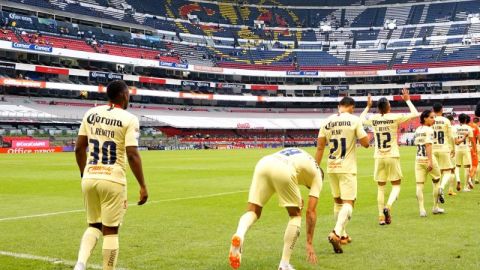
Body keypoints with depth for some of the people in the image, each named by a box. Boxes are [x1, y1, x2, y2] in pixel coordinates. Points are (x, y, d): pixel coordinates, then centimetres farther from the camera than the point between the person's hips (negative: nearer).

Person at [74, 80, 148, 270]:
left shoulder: (91, 114, 8)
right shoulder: (129, 119, -7)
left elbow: (79, 149, 10)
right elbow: (132, 155, -14)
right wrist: (143, 186, -7)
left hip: (89, 178, 5)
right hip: (113, 180, -5)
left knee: (94, 225, 20)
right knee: (110, 231, 6)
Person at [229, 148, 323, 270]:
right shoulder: (317, 174, 28)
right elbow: (311, 211, 22)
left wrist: (295, 198, 30)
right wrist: (309, 243, 26)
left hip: (263, 164, 4)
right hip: (283, 170, -4)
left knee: (253, 212, 11)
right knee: (296, 215, 16)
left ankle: (239, 235, -23)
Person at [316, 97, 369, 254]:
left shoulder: (327, 121, 5)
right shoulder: (354, 120, -6)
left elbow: (320, 147, 5)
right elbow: (365, 143, -6)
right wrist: (362, 135, 15)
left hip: (331, 167, 5)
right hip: (347, 168, -5)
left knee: (338, 201, 19)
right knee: (348, 202, -5)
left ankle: (342, 235, 27)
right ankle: (336, 233, -25)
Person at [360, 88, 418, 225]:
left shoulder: (373, 119, 1)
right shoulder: (395, 117, -8)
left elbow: (361, 119, 22)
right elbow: (415, 114, 1)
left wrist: (368, 106, 30)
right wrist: (408, 100, 11)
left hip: (379, 157, 3)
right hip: (392, 157, -3)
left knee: (380, 187, 11)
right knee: (396, 185, 9)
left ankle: (381, 217, 8)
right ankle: (388, 206, -16)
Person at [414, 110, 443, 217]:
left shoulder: (417, 130, 11)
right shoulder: (429, 130, -11)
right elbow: (428, 145, -20)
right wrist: (430, 162, -24)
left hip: (418, 159, 6)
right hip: (428, 158, -6)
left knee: (419, 184, 0)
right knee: (436, 181, 15)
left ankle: (422, 210, -7)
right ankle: (435, 207, 20)